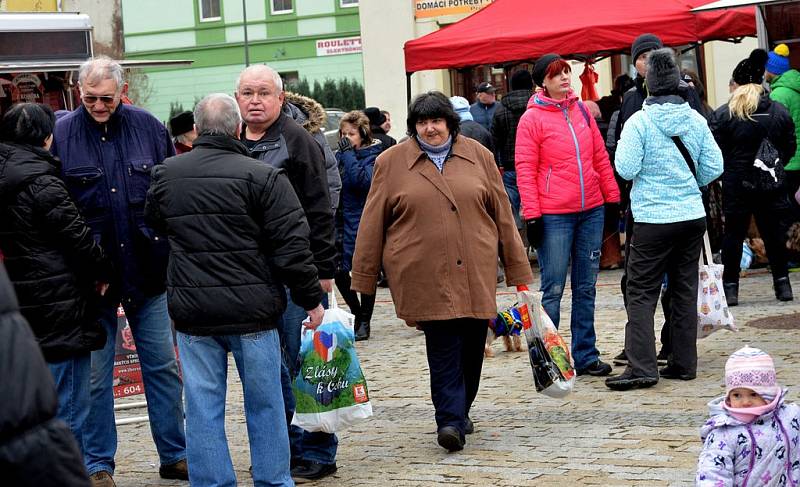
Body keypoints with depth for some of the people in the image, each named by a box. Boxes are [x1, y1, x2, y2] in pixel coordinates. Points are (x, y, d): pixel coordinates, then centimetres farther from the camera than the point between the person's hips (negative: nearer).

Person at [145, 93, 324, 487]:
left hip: (190, 308, 3)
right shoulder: (263, 177, -10)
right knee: (264, 403, 9)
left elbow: (154, 223, 22)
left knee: (203, 407, 7)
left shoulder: (166, 174, 3)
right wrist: (311, 298, -2)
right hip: (251, 308, -3)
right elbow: (292, 245, -10)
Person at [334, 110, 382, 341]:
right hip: (342, 220, 5)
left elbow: (362, 181, -23)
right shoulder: (340, 155, 9)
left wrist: (348, 154, -19)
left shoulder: (373, 155, -7)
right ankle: (357, 314, 23)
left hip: (363, 221, -5)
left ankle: (364, 322, 13)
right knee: (339, 271, 3)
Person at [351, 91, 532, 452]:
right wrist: (363, 279, 4)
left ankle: (459, 412, 25)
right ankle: (450, 420, -12)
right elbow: (372, 225, 6)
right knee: (443, 346, -11)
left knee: (472, 345, 8)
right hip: (424, 276, -3)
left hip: (476, 273, 3)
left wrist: (518, 269, 12)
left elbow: (502, 215, 12)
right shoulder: (391, 163, 4)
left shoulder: (478, 156, 9)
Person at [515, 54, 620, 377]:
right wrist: (532, 215, -12)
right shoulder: (532, 118, -5)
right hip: (554, 216, -5)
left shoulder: (582, 111, 10)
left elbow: (600, 157, 15)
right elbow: (525, 171, -7)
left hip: (591, 211, 5)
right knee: (554, 289, -2)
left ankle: (585, 356, 18)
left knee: (586, 288, 10)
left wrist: (612, 198, 11)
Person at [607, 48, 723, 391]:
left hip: (653, 219, -4)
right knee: (685, 291, 12)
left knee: (641, 293, 0)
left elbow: (626, 169, -14)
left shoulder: (639, 122, -12)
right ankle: (683, 363, 15)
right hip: (693, 215, 5)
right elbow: (714, 166, 3)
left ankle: (641, 367, -7)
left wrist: (622, 147, 5)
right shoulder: (695, 119, 1)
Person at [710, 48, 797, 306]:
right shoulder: (780, 112, 1)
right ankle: (782, 283, 13)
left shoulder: (722, 115, -9)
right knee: (773, 232, 11)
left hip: (736, 186, -2)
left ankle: (730, 287, 5)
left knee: (733, 234, 5)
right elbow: (789, 149, 6)